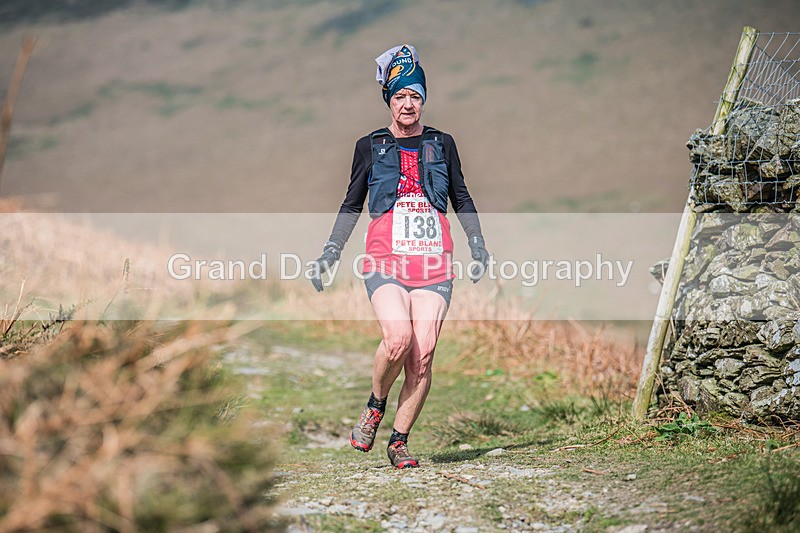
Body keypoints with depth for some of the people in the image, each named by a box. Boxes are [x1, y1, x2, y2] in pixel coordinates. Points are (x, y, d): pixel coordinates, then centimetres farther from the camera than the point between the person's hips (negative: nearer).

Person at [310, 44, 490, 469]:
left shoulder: (441, 144, 14)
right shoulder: (370, 147, 11)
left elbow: (461, 199, 21)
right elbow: (352, 205, 17)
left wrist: (478, 247, 12)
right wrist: (329, 254, 11)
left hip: (434, 264, 2)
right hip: (386, 262, -2)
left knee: (423, 355, -8)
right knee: (398, 339, -24)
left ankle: (399, 440, 5)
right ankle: (375, 406, 4)